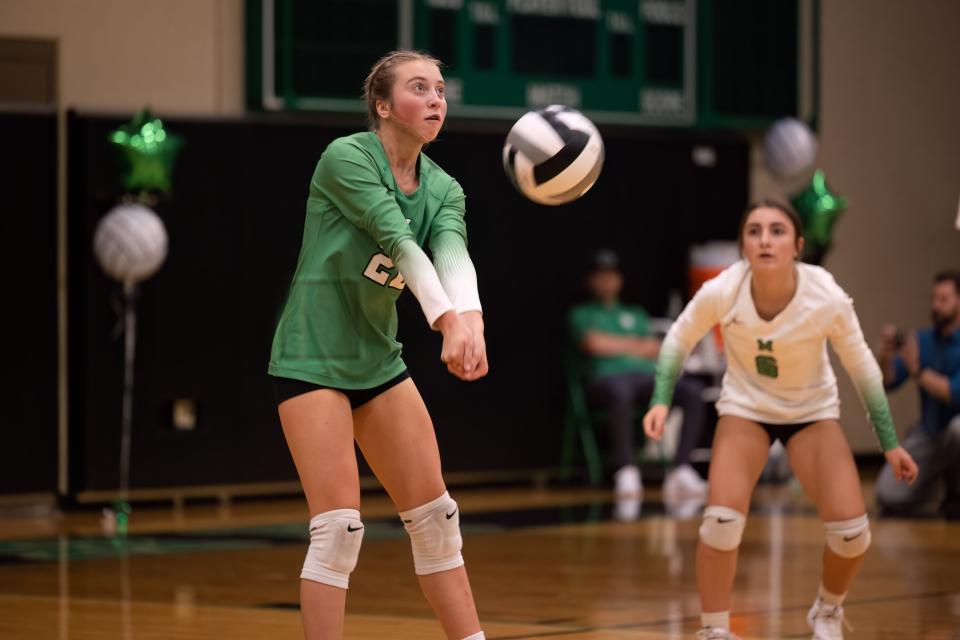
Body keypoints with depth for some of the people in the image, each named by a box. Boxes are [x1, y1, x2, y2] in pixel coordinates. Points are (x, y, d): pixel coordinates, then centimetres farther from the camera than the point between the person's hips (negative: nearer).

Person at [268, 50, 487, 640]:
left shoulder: (443, 189, 3)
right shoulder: (346, 158, -15)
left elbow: (453, 255, -18)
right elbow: (399, 240, -29)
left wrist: (471, 321, -39)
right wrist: (446, 320, -41)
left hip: (379, 359, 7)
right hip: (312, 360, -7)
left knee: (435, 516, 7)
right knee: (340, 525, -13)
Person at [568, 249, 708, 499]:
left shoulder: (636, 314, 34)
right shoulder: (582, 314, 22)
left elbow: (656, 350, 19)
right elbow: (595, 344, 1)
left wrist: (616, 345, 3)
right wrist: (636, 344, 10)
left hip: (647, 376, 4)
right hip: (608, 377, -4)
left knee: (694, 390, -28)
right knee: (621, 392, -45)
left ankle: (681, 471, -35)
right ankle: (626, 471, -43)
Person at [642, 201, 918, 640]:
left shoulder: (827, 300, -29)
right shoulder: (720, 293, -28)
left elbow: (861, 366, -11)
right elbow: (679, 339, -6)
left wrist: (889, 443, -5)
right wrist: (661, 401, -19)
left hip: (813, 410, 0)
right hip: (745, 407, 0)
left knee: (851, 529, -13)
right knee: (722, 518, -22)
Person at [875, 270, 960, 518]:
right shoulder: (922, 340, 3)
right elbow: (886, 383, -3)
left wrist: (918, 371, -30)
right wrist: (885, 357, -22)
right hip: (929, 434, 4)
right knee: (890, 498, -14)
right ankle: (937, 482, 18)